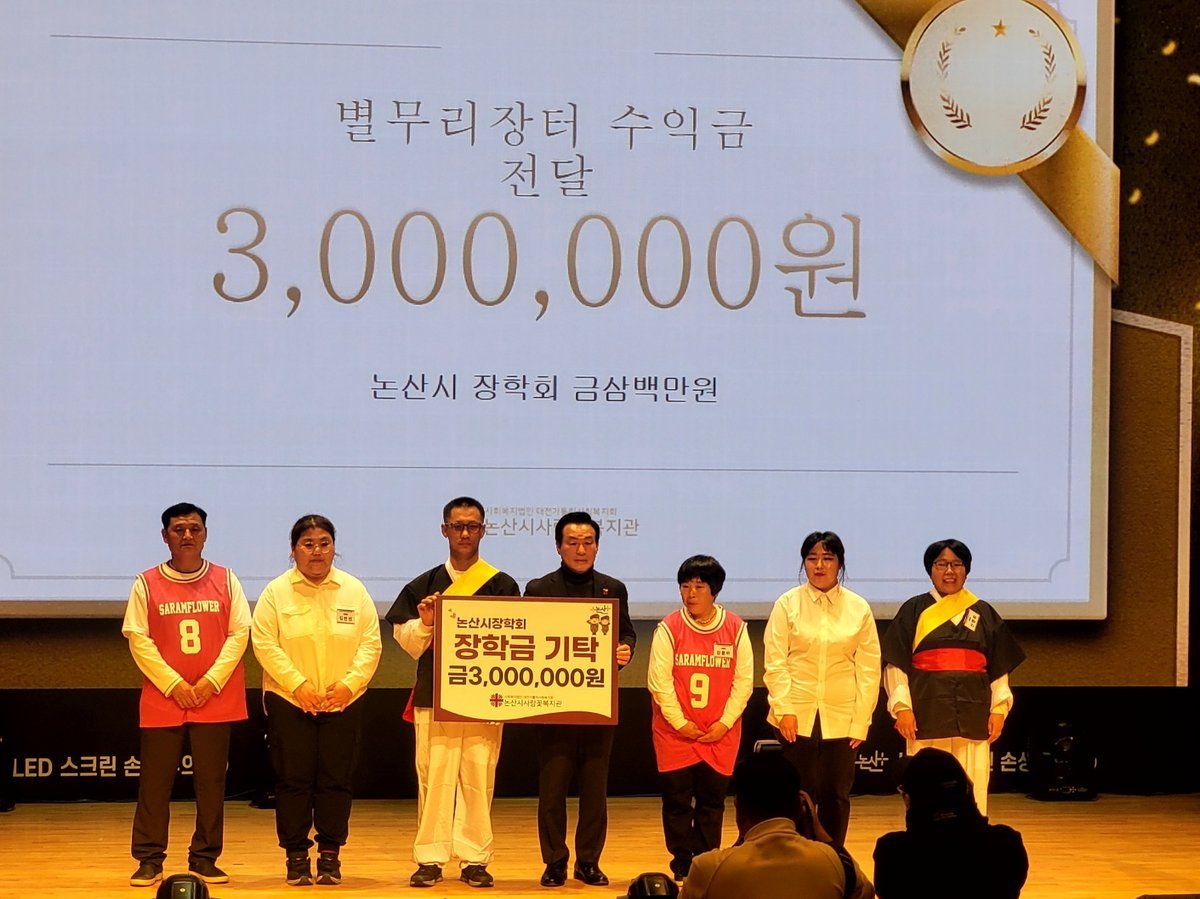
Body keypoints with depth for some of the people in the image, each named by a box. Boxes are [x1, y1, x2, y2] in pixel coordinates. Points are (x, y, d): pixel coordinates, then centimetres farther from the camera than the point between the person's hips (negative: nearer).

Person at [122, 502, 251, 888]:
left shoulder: (226, 580, 6)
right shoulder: (147, 584, 3)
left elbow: (239, 634, 2)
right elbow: (138, 639, -2)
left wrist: (211, 681, -8)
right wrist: (173, 684, -9)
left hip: (215, 700, 1)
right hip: (162, 700, -1)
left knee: (211, 783, 2)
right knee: (154, 782, -1)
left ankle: (205, 859, 10)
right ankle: (149, 861, 5)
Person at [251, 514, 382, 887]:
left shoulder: (354, 591, 6)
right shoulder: (276, 592, 1)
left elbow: (371, 644, 3)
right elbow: (265, 644, -6)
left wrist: (349, 684, -11)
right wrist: (299, 685, -14)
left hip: (342, 702, 2)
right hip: (289, 702, -1)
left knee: (336, 781, 2)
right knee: (293, 781, -1)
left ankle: (330, 855, 11)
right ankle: (296, 856, 9)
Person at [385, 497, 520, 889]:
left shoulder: (502, 585, 5)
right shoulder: (425, 585, 9)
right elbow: (406, 640, 9)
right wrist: (424, 623, -9)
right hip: (434, 692, 1)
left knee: (478, 778, -1)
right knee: (434, 776, -1)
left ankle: (474, 859, 7)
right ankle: (430, 859, 5)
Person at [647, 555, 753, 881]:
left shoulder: (736, 628, 0)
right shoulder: (668, 628, -5)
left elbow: (744, 680, 1)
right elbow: (659, 680, -7)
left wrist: (726, 722, -6)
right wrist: (679, 722, -10)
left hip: (720, 734, 1)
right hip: (675, 733, -1)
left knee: (712, 800, 5)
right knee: (677, 800, 2)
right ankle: (683, 864, 12)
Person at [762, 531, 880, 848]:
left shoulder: (858, 608, 3)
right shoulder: (787, 604, 1)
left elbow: (869, 668, 4)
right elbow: (774, 662, -1)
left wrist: (861, 719, -1)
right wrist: (784, 709, -9)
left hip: (841, 718, 1)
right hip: (798, 717, -1)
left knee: (836, 795, 4)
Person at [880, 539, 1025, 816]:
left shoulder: (984, 614, 13)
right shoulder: (914, 611, 6)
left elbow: (1000, 668, 13)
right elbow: (895, 664, 1)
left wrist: (999, 709, 3)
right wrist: (902, 707, -8)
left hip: (973, 715, 2)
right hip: (928, 716, -2)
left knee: (972, 793, -1)